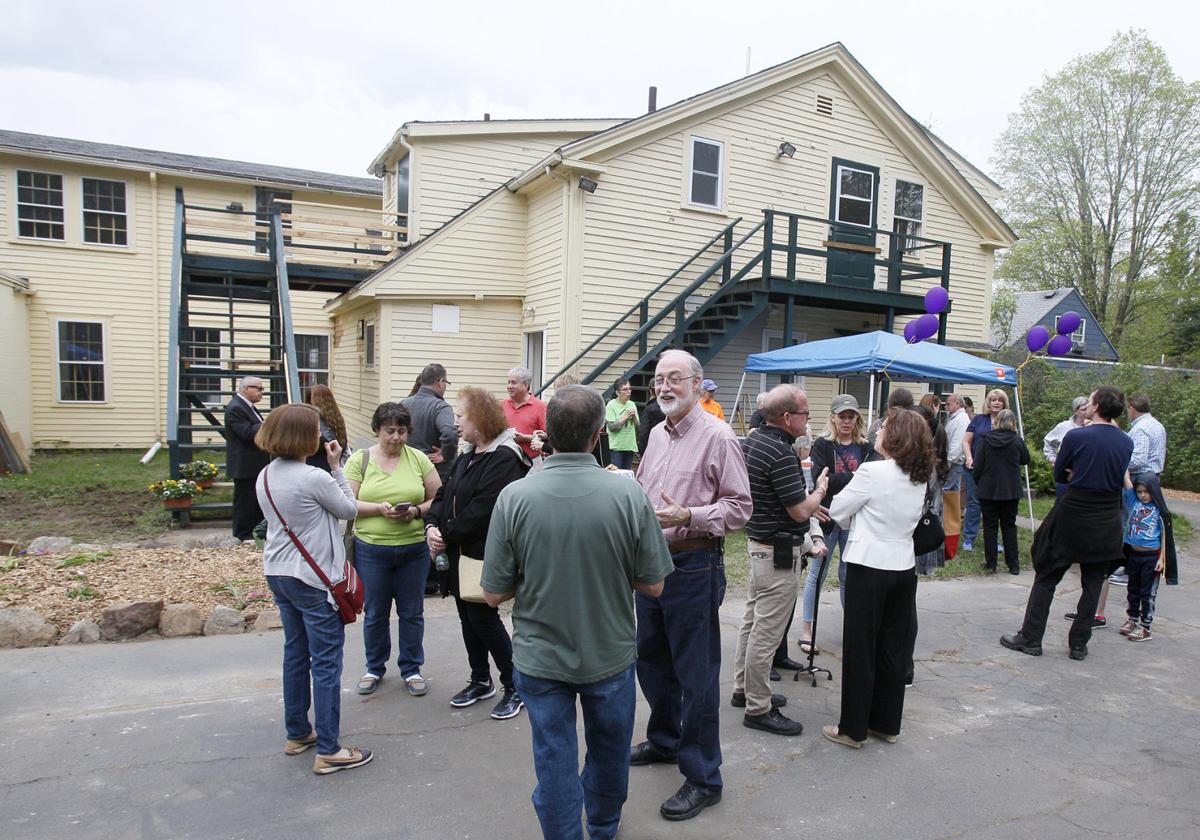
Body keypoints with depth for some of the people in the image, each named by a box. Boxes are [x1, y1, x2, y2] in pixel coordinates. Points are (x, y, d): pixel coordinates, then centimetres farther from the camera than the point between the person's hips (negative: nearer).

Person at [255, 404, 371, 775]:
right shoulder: (314, 478, -22)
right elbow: (349, 510, -7)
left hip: (278, 574, 9)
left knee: (296, 653, 19)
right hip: (313, 580, -9)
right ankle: (328, 751, 6)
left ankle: (297, 733, 32)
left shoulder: (265, 477, 3)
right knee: (326, 661, 0)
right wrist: (336, 467, -3)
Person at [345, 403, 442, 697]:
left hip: (414, 548, 1)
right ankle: (375, 668, 34)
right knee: (375, 613, 14)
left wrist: (417, 511, -16)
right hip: (371, 549, 0)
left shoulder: (419, 459, 0)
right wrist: (380, 509, -20)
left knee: (412, 612, 12)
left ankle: (411, 668, 29)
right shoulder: (359, 460, -1)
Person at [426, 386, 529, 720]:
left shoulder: (504, 458, -18)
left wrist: (447, 535, -16)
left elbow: (483, 509, -24)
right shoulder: (468, 456, 13)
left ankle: (515, 687, 15)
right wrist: (432, 525, -6)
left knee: (483, 618, -2)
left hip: (485, 554, -9)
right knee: (468, 617, 16)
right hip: (460, 552, 9)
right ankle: (481, 681, 32)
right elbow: (445, 493, 12)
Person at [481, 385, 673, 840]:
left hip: (541, 658, -1)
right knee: (609, 752, 26)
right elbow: (653, 586, -10)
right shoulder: (627, 494, -19)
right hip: (610, 655, 2)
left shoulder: (514, 497, -19)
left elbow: (495, 594, -12)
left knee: (555, 761, 16)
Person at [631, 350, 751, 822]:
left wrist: (686, 516, -24)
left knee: (696, 674, 3)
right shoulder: (657, 434, 11)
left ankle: (703, 778, 18)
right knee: (651, 659, 21)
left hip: (693, 567, -8)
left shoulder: (716, 436, -12)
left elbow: (739, 507, -13)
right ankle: (665, 740, 42)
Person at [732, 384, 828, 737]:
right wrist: (821, 488, -2)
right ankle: (758, 709, 9)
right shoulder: (781, 454, -24)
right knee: (767, 631, -1)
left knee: (753, 619, 19)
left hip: (758, 540, 10)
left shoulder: (752, 441, 6)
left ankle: (744, 689, 32)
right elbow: (801, 511, -21)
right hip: (779, 552, -10)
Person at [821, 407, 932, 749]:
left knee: (860, 649, 4)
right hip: (904, 568, 7)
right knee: (894, 648, 15)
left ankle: (853, 728, 14)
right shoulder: (919, 478, 5)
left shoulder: (872, 472, -16)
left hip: (869, 567, -6)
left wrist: (853, 520, 13)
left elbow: (837, 511, -7)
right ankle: (887, 723, 26)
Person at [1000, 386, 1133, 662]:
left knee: (1046, 578, 6)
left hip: (1073, 516, -4)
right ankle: (1079, 644, 18)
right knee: (1092, 583, 12)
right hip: (1108, 522, 4)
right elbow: (1119, 480, 14)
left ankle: (1031, 638, 10)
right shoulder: (1126, 443, 1)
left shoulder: (1076, 437, -13)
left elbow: (1060, 475, -2)